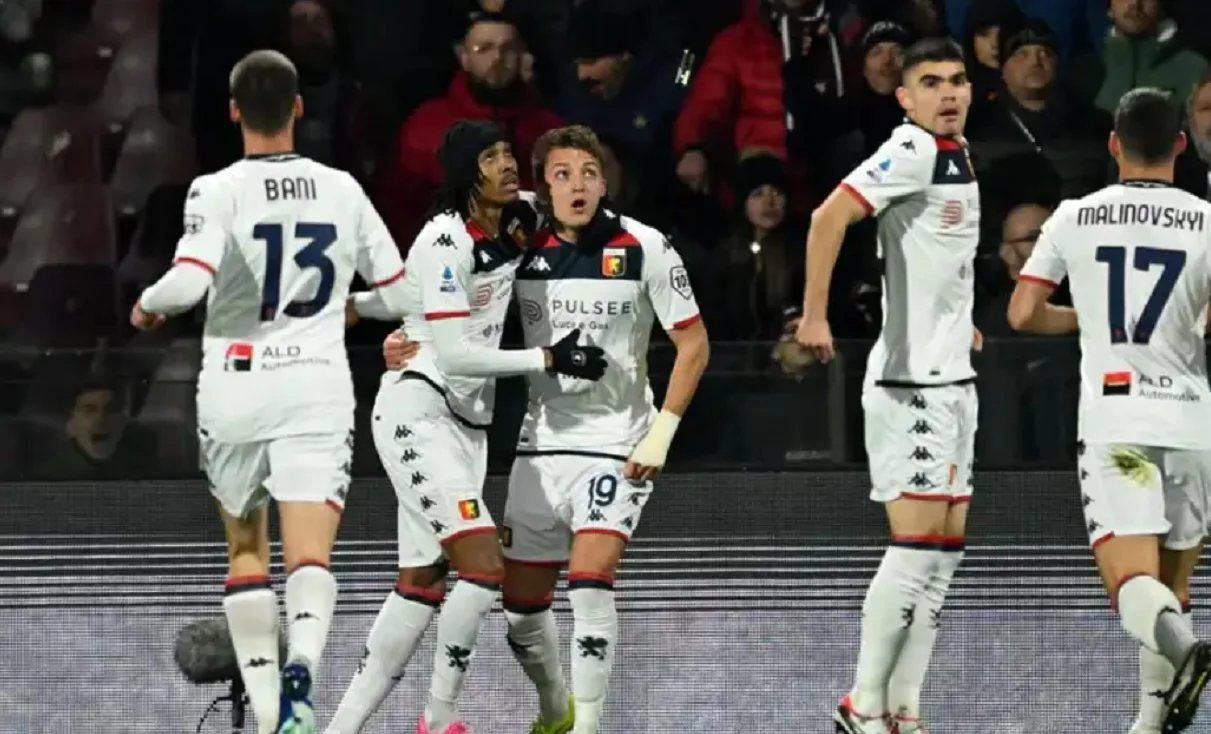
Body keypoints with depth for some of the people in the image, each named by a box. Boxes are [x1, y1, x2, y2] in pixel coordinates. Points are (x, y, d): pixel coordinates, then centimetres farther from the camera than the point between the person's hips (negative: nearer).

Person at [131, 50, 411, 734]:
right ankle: (301, 665, -39)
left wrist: (148, 305, 3)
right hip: (318, 389, 1)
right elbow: (400, 294, 12)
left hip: (235, 390, 0)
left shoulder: (218, 191, -6)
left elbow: (187, 284, -20)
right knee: (310, 558, -9)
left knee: (247, 549, 18)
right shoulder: (343, 191, 5)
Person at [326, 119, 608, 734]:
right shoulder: (445, 240, -16)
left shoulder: (512, 227, 6)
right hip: (418, 412, -9)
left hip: (466, 424, 9)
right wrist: (548, 359, -19)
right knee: (484, 568, -19)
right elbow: (455, 354, -20)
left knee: (420, 586, 6)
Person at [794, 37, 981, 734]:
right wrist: (815, 314, -30)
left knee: (947, 545, 8)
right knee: (918, 541, -12)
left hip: (953, 380, 9)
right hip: (910, 381, -9)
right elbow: (831, 217, -26)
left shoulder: (958, 153, 14)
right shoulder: (913, 151, -15)